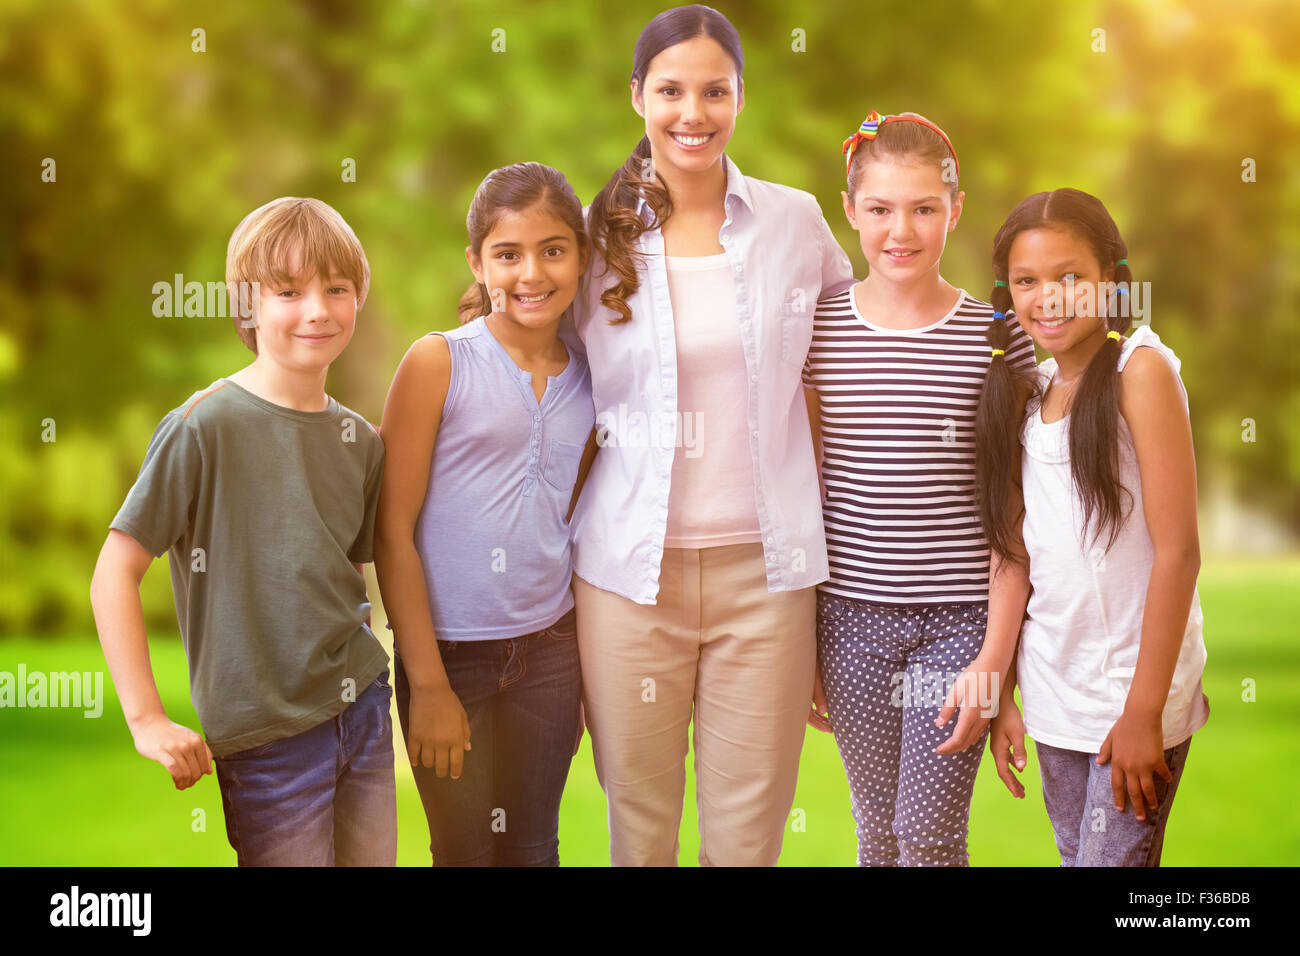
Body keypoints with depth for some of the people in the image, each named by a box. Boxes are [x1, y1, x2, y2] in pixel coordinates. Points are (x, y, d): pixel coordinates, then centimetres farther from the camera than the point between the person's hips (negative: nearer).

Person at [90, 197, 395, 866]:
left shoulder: (360, 440, 5)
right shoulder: (204, 427, -13)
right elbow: (114, 575, -13)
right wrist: (147, 721, -15)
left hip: (363, 709, 6)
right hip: (266, 736, -6)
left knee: (376, 861, 15)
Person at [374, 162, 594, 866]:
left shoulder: (588, 379, 5)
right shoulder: (437, 364, -8)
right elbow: (392, 531, -9)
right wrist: (429, 685, -10)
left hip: (549, 649, 4)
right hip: (447, 648, -3)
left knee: (532, 848, 12)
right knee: (464, 852, 8)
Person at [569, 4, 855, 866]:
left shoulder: (796, 221, 3)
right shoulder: (599, 236, 1)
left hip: (764, 568, 1)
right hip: (632, 569, 0)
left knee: (750, 830, 6)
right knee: (639, 824, 9)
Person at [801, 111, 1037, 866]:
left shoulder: (996, 338, -5)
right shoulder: (818, 330, 0)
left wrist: (994, 659, -7)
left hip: (962, 622, -2)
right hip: (851, 618, 2)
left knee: (929, 834, -1)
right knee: (878, 832, 12)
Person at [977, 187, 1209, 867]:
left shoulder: (1140, 367, -12)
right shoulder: (1024, 390, 6)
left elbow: (1178, 552, -15)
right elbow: (1017, 550, 8)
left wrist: (1144, 711, -16)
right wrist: (1003, 695, 4)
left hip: (1135, 688, -5)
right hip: (1052, 692, 6)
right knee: (1074, 854, 14)